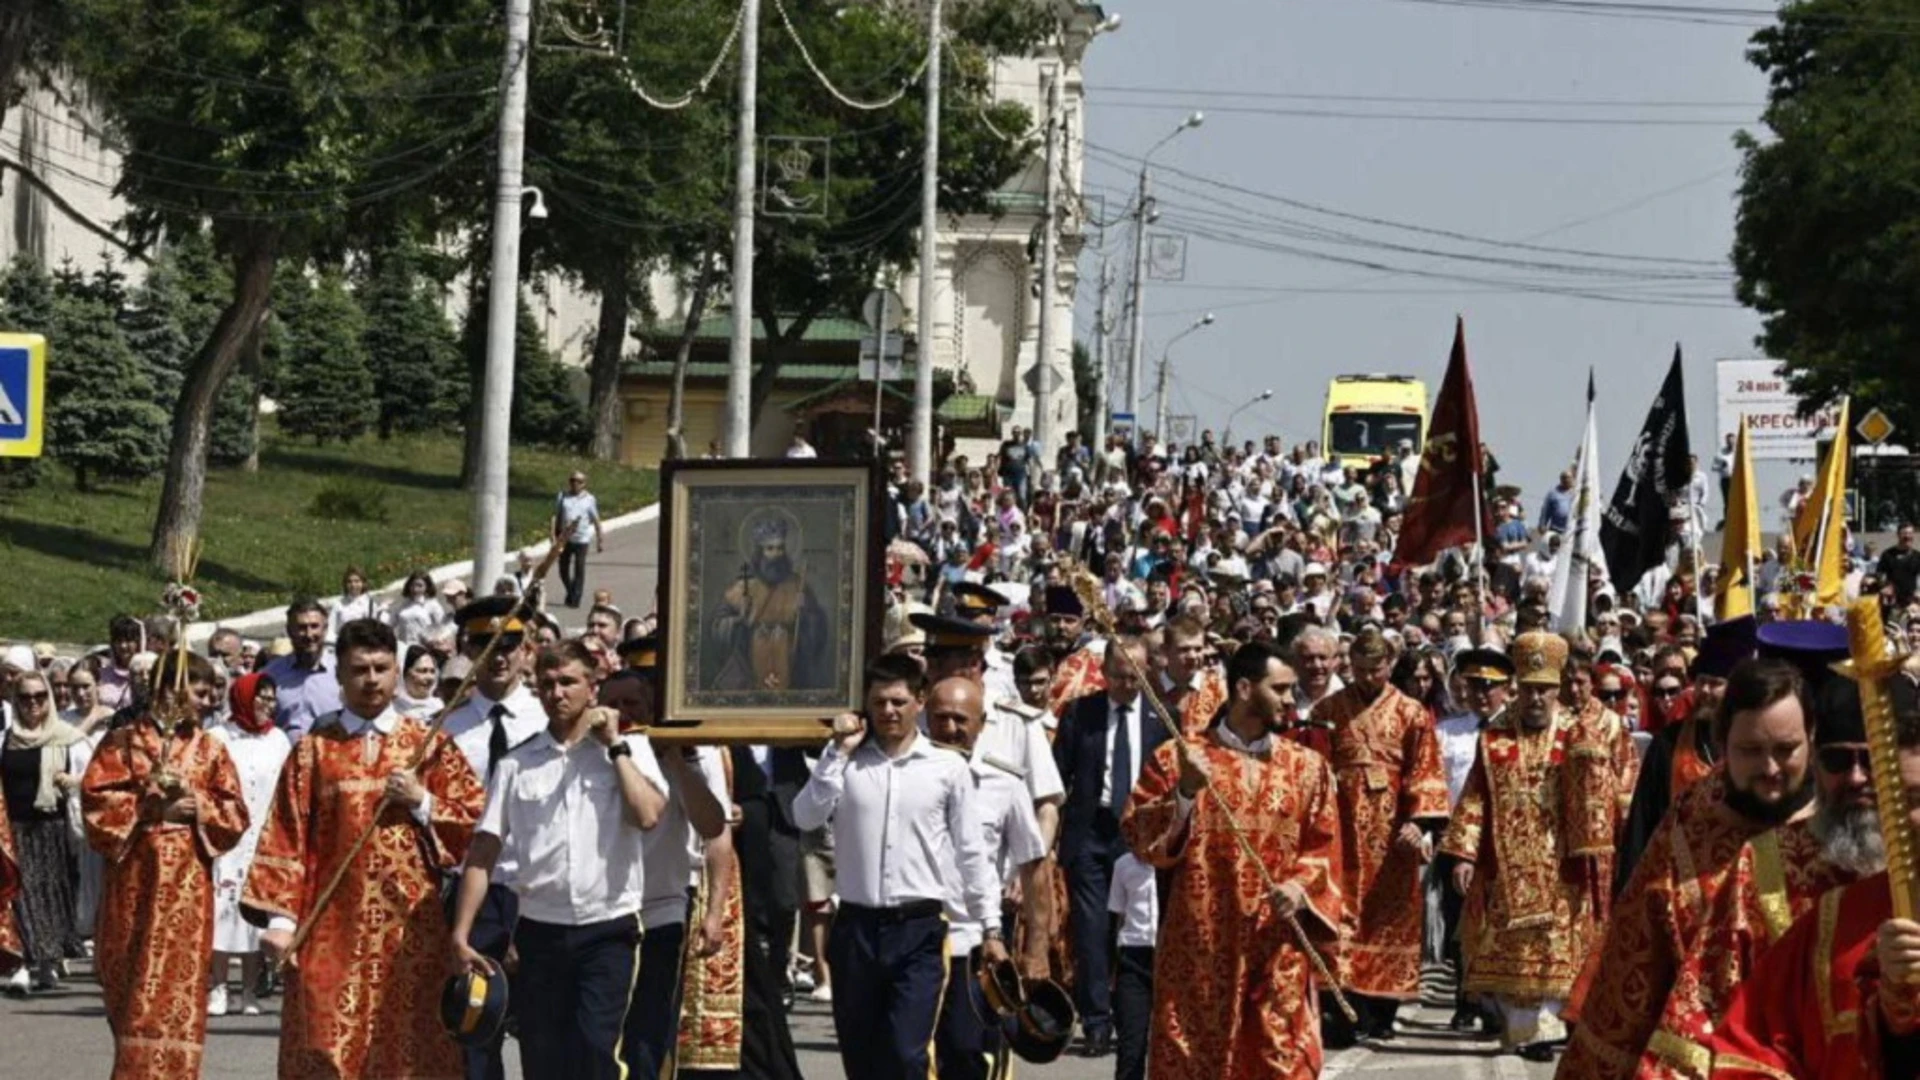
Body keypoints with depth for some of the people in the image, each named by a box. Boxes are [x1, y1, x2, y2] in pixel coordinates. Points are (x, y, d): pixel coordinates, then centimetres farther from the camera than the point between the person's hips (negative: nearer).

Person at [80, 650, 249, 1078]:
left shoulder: (209, 749, 8)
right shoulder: (123, 742, 4)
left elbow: (235, 814, 5)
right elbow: (96, 799, -5)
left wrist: (196, 805, -12)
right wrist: (148, 808, -14)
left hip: (186, 882, 0)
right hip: (134, 877, 0)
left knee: (175, 982, -5)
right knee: (127, 982, 4)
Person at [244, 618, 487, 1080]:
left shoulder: (430, 746, 9)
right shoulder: (314, 751, 6)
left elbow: (477, 822, 6)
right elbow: (286, 840, 2)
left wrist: (422, 802, -9)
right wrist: (280, 918, -6)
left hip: (411, 928, 1)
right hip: (334, 928, -1)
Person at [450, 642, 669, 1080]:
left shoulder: (629, 749, 4)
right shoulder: (517, 764, 8)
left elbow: (648, 814, -15)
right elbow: (483, 854, 6)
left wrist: (614, 745, -7)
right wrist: (461, 935, -2)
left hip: (608, 930, -3)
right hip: (541, 931, 3)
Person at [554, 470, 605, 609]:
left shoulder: (589, 499, 1)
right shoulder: (562, 497, 6)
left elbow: (596, 521, 4)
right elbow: (556, 517, 8)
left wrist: (600, 540, 1)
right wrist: (555, 537, 3)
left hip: (581, 539, -3)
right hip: (565, 539, 3)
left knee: (579, 570, -4)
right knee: (563, 569, 9)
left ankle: (575, 598, 1)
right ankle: (570, 592, 32)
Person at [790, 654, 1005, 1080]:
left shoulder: (948, 768, 3)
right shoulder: (844, 762, 7)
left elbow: (971, 853, 6)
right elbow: (806, 817, -6)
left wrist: (991, 928, 3)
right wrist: (840, 751, -6)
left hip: (919, 930, -2)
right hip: (856, 926, 2)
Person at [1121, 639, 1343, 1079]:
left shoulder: (1306, 767, 10)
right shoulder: (1177, 758, 3)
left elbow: (1325, 847, 9)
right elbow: (1139, 838, -3)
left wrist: (1301, 886, -10)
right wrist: (1184, 793, -18)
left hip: (1277, 949, 2)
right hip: (1198, 946, -1)